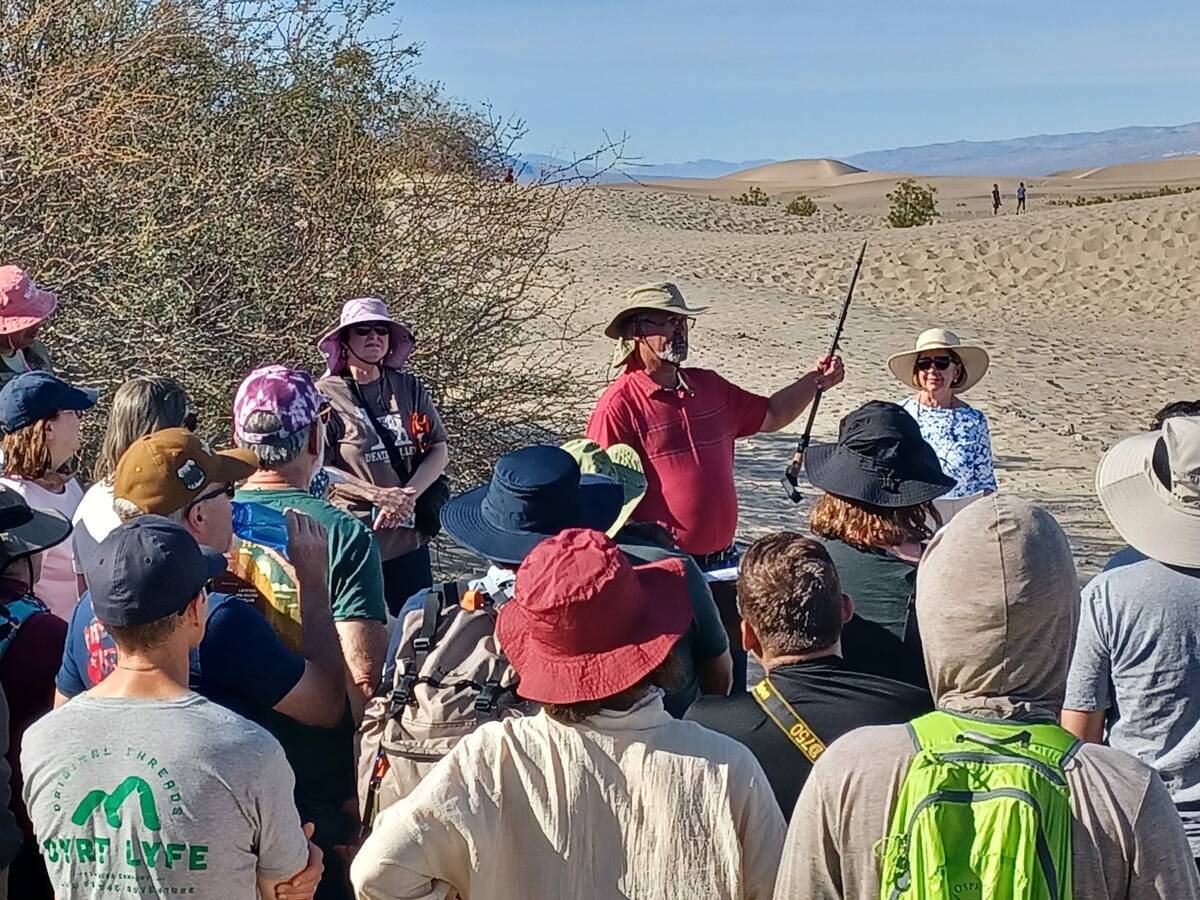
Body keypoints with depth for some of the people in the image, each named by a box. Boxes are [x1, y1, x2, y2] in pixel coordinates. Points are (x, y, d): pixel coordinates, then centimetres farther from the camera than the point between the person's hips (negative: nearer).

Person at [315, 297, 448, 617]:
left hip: (409, 534, 4)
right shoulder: (326, 395, -8)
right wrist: (380, 495, -19)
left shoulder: (408, 387, 3)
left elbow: (439, 450, 2)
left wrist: (408, 497, -14)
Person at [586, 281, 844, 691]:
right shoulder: (620, 404, -13)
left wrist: (814, 382, 10)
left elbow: (770, 415, 24)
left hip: (720, 566, 7)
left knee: (730, 681, 18)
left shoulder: (709, 387, 9)